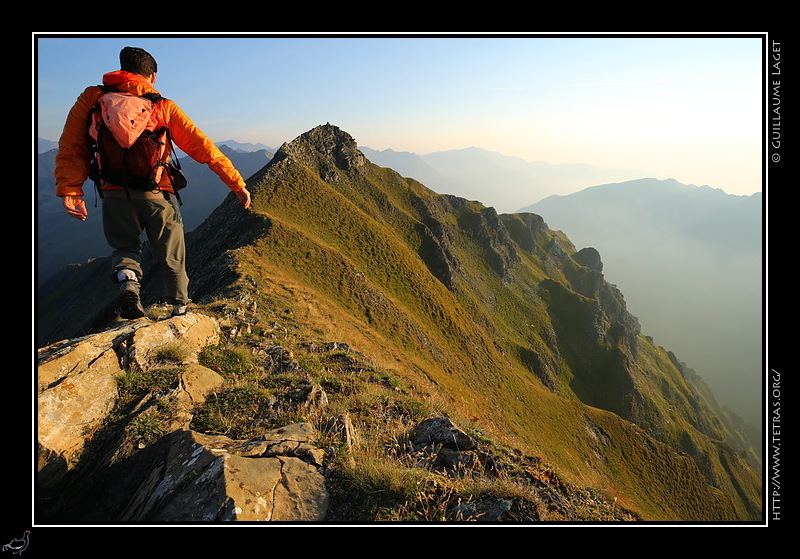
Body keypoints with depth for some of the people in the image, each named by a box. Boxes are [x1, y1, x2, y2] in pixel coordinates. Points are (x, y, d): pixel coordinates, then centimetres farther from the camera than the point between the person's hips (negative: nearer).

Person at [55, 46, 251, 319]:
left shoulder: (92, 98, 8)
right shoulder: (164, 106, 5)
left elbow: (72, 147, -1)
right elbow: (202, 147, 1)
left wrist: (69, 190, -3)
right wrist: (237, 184, 3)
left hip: (115, 194, 1)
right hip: (157, 194, -1)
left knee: (124, 247, 24)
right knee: (172, 257, 17)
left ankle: (127, 281, -7)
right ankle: (181, 309, 26)